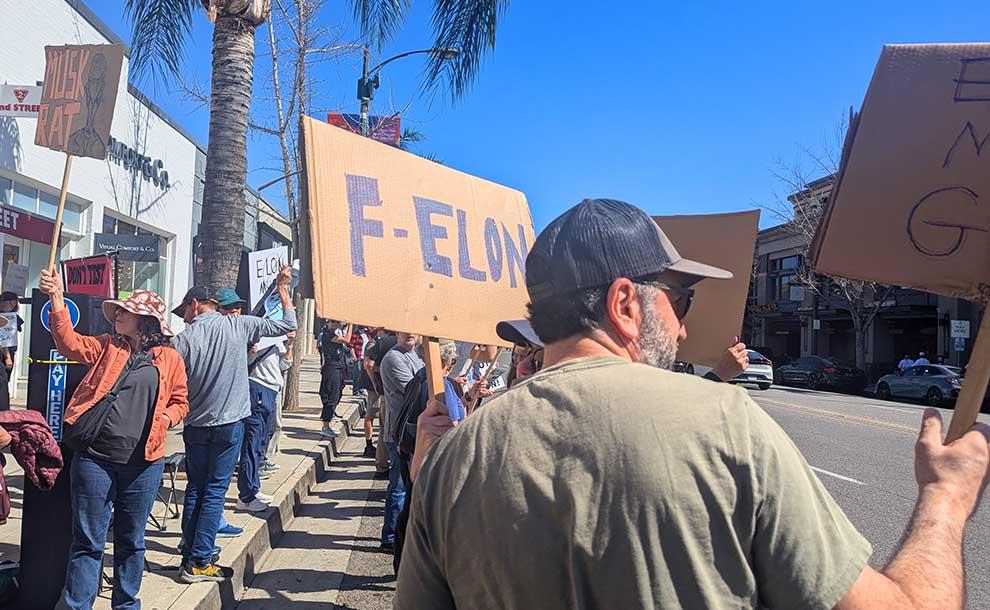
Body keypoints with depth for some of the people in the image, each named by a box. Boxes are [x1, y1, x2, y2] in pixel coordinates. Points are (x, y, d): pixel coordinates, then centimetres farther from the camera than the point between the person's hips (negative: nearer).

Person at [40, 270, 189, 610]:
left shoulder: (170, 359, 3)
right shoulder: (107, 346, 6)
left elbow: (180, 402, 9)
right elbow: (71, 343, -10)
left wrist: (163, 421, -10)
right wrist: (57, 298, -19)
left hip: (143, 463, 0)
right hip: (94, 458, 0)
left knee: (131, 541, 15)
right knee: (88, 541, 5)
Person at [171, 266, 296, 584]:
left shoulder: (184, 339, -5)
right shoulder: (238, 325, -5)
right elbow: (288, 325, 2)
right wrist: (282, 288, 13)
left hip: (196, 425, 1)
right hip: (230, 424, -1)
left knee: (194, 489, 14)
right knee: (214, 491, 2)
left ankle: (190, 555, 19)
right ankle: (199, 564, 3)